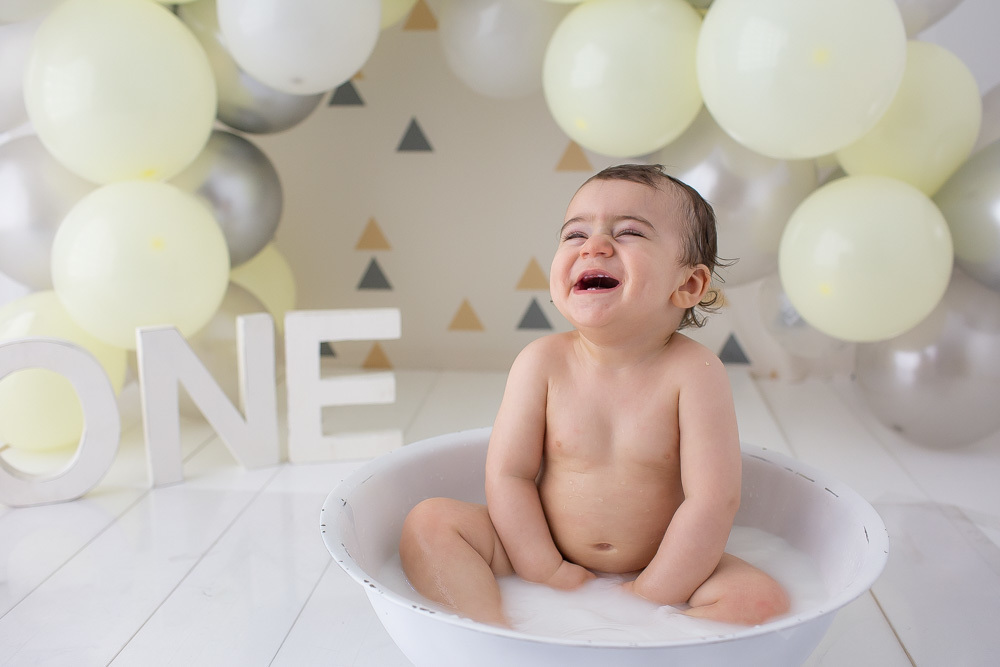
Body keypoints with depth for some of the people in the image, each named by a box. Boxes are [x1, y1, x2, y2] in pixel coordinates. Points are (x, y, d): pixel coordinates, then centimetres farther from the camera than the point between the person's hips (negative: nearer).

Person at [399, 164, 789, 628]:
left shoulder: (694, 372, -16)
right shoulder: (542, 362, -9)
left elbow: (712, 501, -18)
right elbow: (507, 475, -7)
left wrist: (652, 596, -18)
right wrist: (545, 573, -13)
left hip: (661, 569, -1)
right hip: (548, 557, 2)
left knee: (763, 600, -25)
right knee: (427, 522, -13)